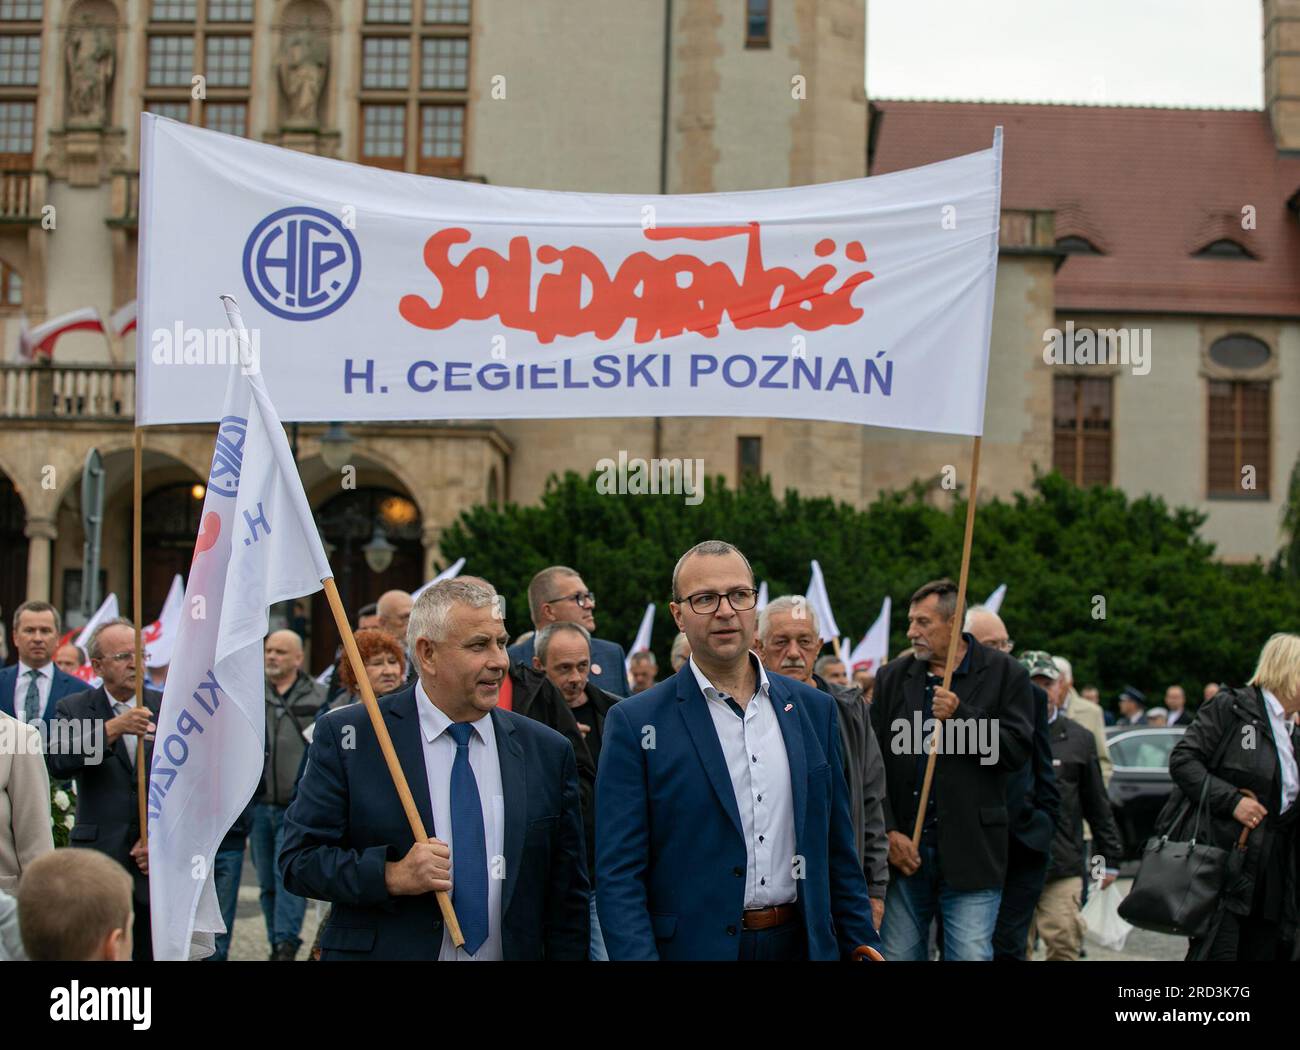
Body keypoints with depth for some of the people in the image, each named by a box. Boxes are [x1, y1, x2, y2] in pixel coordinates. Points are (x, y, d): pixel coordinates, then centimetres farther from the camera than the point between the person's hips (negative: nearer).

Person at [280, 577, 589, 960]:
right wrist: (392, 875, -22)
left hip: (513, 950, 3)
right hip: (386, 949, -2)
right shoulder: (347, 737, -7)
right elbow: (298, 859, -9)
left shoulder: (548, 751, 0)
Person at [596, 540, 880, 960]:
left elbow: (839, 851, 10)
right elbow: (618, 874, -10)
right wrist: (637, 954, -20)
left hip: (802, 943, 4)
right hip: (695, 945, -3)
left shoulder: (815, 709, 6)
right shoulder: (634, 722, -7)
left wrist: (862, 945, 6)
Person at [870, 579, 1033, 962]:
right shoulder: (892, 677, 10)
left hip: (971, 856, -3)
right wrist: (888, 831, -3)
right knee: (896, 955, 6)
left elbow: (1017, 750, -6)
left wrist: (961, 716, -16)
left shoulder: (1005, 674, 2)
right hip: (903, 852, 3)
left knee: (971, 955, -4)